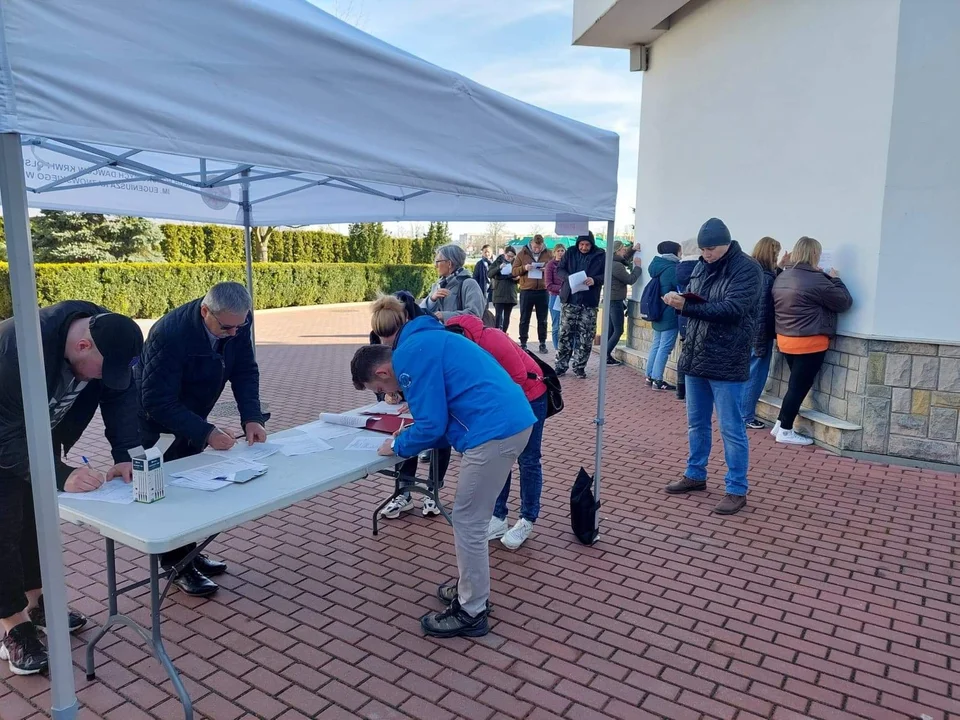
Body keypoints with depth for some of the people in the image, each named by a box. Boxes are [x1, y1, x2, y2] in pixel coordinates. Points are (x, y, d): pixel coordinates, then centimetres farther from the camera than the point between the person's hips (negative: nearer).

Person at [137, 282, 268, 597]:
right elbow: (158, 403, -34)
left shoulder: (237, 322, -20)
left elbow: (245, 370, -9)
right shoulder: (170, 333, -37)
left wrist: (252, 417, -22)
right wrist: (206, 433, -39)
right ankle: (177, 564, 12)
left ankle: (186, 552, 26)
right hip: (153, 417, -6)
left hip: (190, 412, 6)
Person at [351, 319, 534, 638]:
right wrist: (407, 439, 19)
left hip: (494, 431, -10)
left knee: (467, 522, 3)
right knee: (472, 518, 22)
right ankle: (471, 588, 37)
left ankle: (471, 613, 17)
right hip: (512, 421, 10)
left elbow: (431, 424, -10)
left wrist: (397, 446, 7)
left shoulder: (408, 356, -9)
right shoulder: (421, 345, 22)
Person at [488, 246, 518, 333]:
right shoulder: (498, 262, 3)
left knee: (507, 316, 7)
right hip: (499, 293, -3)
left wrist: (517, 278, -7)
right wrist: (499, 268, -20)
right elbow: (489, 274, -6)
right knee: (498, 315, -10)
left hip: (511, 294, 3)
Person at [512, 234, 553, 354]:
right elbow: (514, 271, 2)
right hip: (526, 291, -1)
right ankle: (523, 343, 13)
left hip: (543, 291, 1)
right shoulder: (522, 254, 2)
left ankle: (543, 344, 16)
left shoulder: (548, 254, 5)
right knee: (524, 319, 6)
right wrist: (524, 268, -17)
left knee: (542, 320, 7)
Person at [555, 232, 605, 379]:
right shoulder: (570, 253, 6)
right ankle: (561, 366, 11)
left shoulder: (600, 256, 1)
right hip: (569, 300, 1)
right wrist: (569, 277, -14)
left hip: (589, 302, -1)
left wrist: (595, 280, -19)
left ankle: (579, 367, 14)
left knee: (586, 338, 3)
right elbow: (559, 270, 6)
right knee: (565, 335, 3)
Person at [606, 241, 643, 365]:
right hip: (616, 301, -10)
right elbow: (630, 280, -15)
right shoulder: (616, 265, -20)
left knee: (611, 330, 12)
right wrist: (638, 266, -4)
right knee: (618, 331, -5)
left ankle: (607, 356, 13)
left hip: (612, 300, 10)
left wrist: (632, 250, 18)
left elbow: (624, 260, 31)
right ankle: (606, 356, -7)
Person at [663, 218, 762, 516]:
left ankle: (737, 490, 12)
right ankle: (695, 475, 33)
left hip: (727, 362, -7)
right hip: (696, 357, 7)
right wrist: (678, 299, -10)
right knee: (697, 422, 18)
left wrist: (686, 307, -28)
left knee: (731, 429, 1)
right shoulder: (702, 266, 10)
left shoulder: (747, 268, -11)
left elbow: (732, 309, -22)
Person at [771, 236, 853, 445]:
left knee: (796, 385, 18)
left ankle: (781, 424, 22)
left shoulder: (782, 278, 8)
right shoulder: (815, 280, -17)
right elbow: (844, 302, -9)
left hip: (785, 339, 8)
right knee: (799, 387, 2)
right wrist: (835, 279, 5)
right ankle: (785, 431, 9)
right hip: (809, 342, -8)